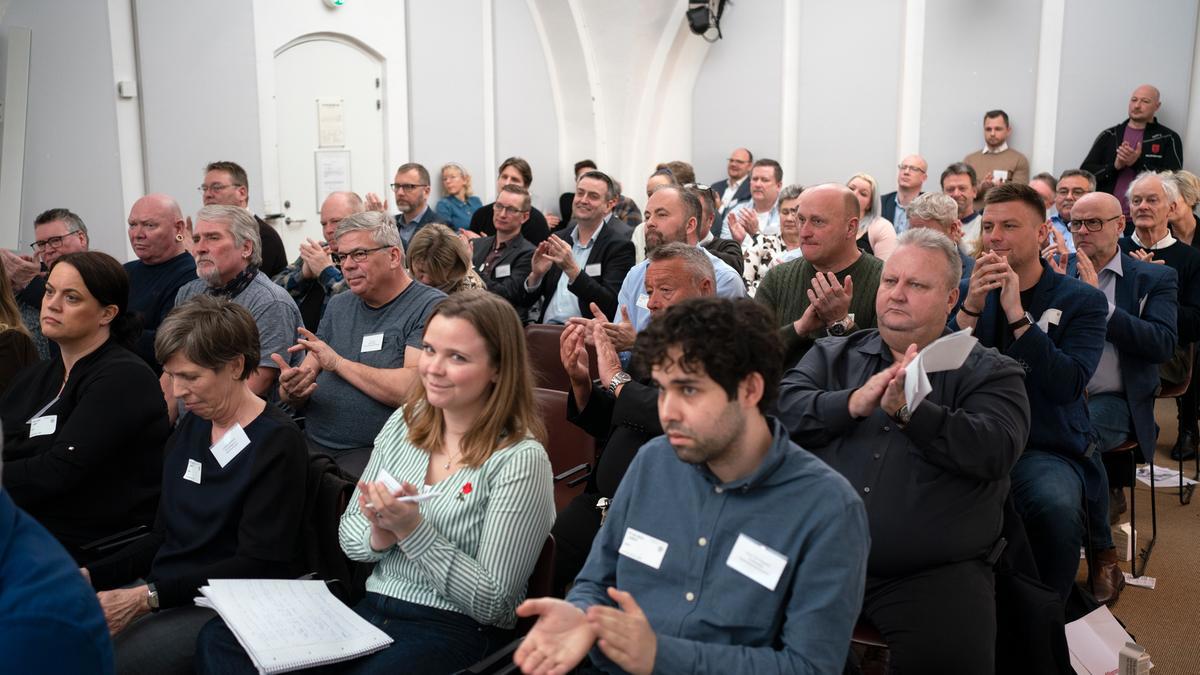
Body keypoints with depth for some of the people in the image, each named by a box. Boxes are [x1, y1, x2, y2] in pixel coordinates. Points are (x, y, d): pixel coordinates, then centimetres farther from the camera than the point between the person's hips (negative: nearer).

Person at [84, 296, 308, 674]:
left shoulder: (278, 444, -12)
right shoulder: (192, 426, 11)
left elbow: (258, 565, -17)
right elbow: (165, 535, 15)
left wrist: (147, 597, -21)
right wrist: (89, 575, 0)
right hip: (162, 589, 7)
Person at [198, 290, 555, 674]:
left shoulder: (521, 461, -13)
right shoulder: (404, 423, 6)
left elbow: (492, 604, -13)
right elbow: (348, 533, 11)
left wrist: (412, 530, -21)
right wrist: (379, 537, -12)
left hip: (457, 632, -6)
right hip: (371, 610, 6)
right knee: (219, 641, -15)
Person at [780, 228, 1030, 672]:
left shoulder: (990, 373, 8)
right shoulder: (833, 356, 16)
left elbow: (996, 449, -10)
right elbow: (782, 407, -1)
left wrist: (909, 411, -22)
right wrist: (853, 403, -16)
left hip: (934, 574, -1)